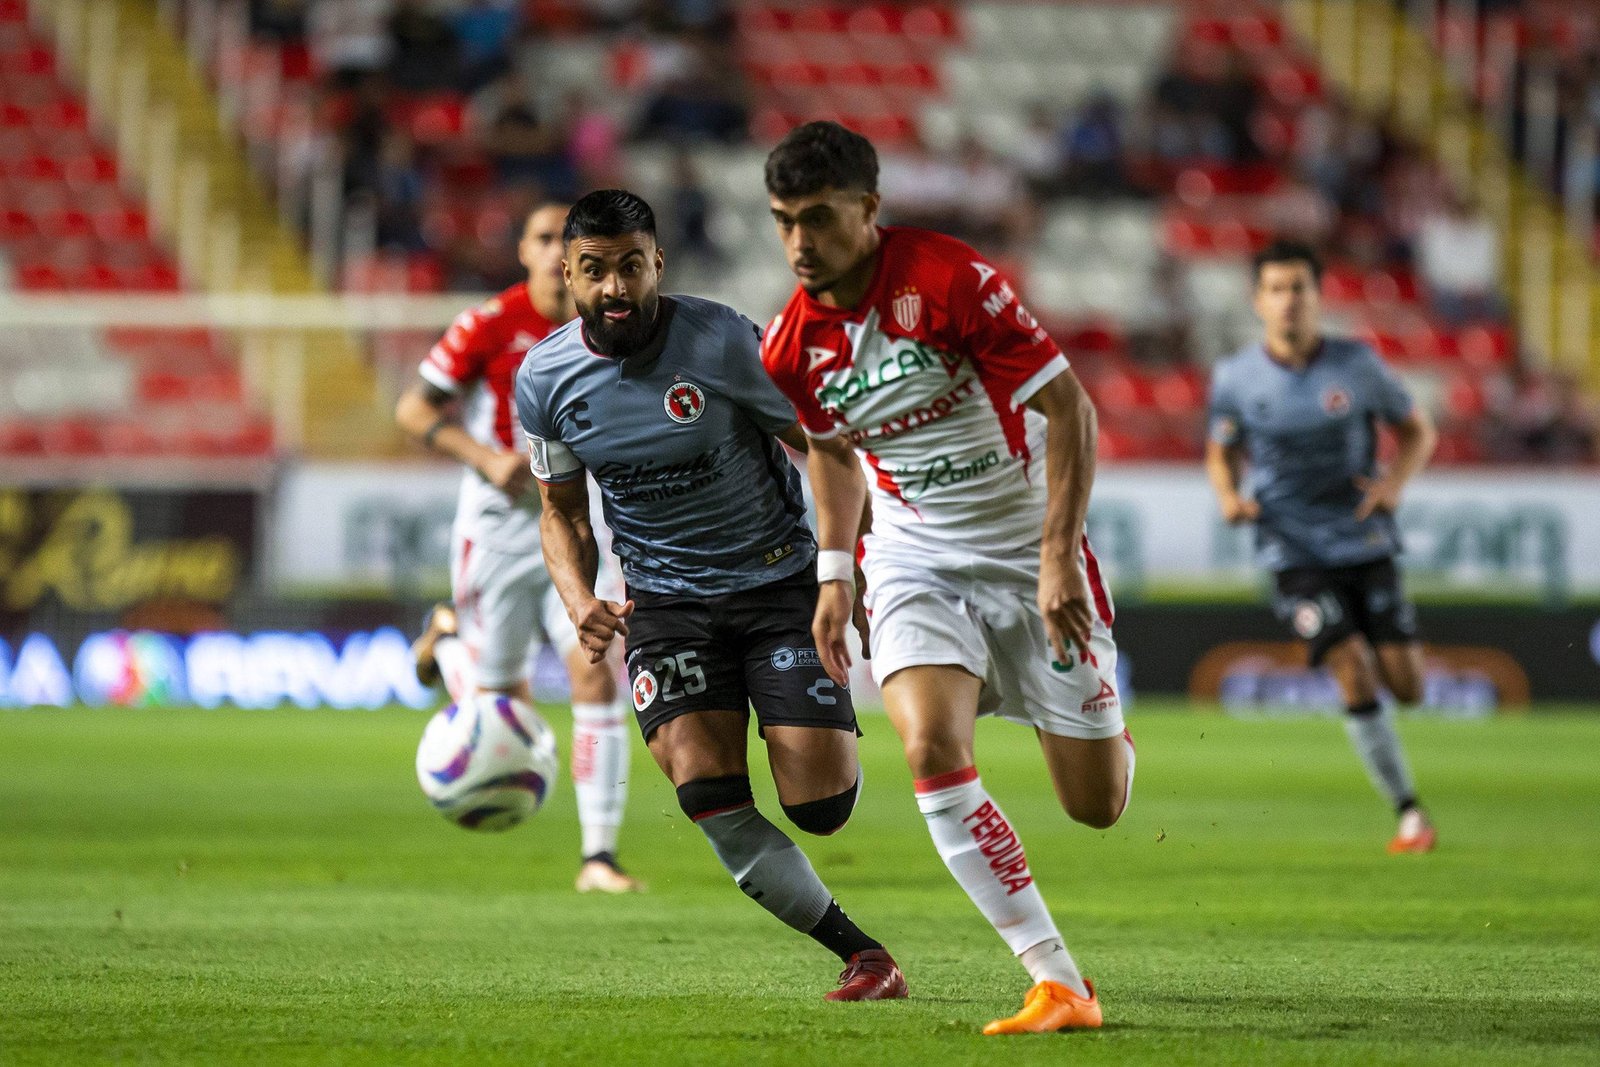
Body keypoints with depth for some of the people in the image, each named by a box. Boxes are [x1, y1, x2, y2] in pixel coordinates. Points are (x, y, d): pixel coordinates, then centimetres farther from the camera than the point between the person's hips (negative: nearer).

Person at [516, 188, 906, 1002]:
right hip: (664, 601, 3)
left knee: (819, 806, -11)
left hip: (778, 580, -3)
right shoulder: (543, 378, -4)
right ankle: (860, 953, -3)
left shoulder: (722, 341, -16)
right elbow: (562, 510, 10)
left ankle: (836, 740, 30)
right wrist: (580, 601, -9)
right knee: (708, 797, -18)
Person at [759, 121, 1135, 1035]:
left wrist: (1058, 556, -24)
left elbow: (1069, 407, -18)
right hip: (915, 563, 3)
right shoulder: (792, 347, -5)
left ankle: (1103, 734, 44)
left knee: (1097, 806, 3)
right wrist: (835, 575, 10)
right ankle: (1060, 984, -18)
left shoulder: (950, 279, -21)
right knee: (933, 751, -24)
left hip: (1029, 556, -3)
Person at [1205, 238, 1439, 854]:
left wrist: (1394, 482, -11)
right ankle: (1408, 813, -6)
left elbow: (1418, 431, 8)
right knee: (1356, 679, -16)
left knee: (1407, 686, -3)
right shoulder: (1234, 379, -3)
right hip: (1295, 554, -1)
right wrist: (1228, 495, -10)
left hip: (1365, 543, 1)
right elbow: (1221, 454, 12)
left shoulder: (1357, 365, -5)